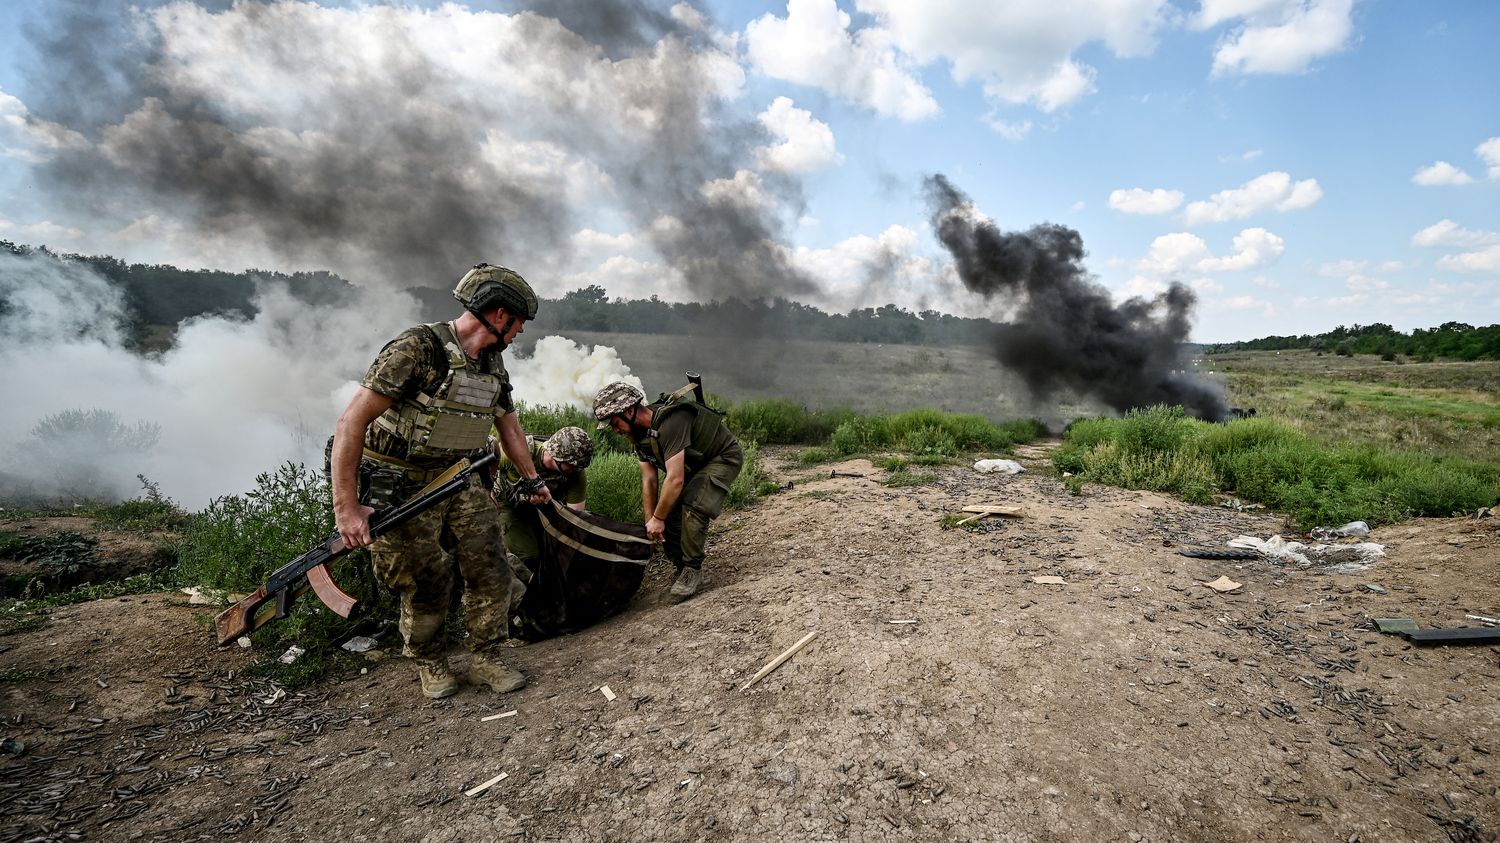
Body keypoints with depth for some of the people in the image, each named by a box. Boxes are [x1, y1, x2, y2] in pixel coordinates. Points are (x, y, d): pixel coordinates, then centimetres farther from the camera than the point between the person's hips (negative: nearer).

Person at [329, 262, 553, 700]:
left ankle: (485, 660, 19)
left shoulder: (493, 364, 3)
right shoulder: (417, 348, -23)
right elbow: (352, 421, -24)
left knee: (491, 570, 1)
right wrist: (347, 507, -25)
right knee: (425, 584, 6)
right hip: (401, 488, -6)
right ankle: (431, 665, 30)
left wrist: (532, 479, 25)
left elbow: (509, 425, 18)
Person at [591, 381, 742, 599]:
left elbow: (675, 479, -36)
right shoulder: (640, 431, -6)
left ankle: (693, 569, -9)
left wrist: (658, 519, -25)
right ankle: (682, 565, 13)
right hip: (692, 465, 9)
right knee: (668, 509, -5)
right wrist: (651, 521, -7)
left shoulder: (669, 423, -36)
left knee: (692, 506, -27)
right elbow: (649, 480, -3)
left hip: (723, 458, -8)